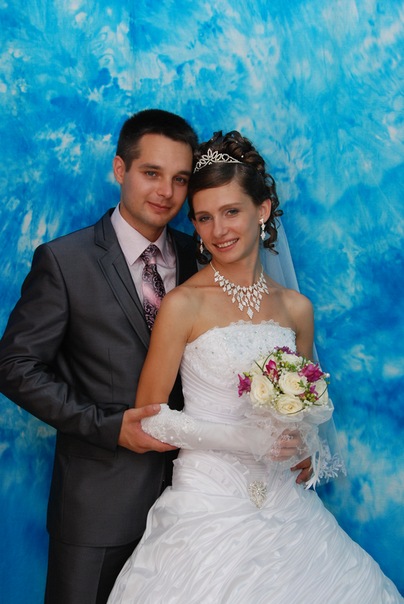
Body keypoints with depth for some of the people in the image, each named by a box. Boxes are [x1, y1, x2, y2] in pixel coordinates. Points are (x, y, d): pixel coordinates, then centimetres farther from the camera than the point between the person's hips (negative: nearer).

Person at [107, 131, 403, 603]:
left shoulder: (296, 308, 5)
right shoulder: (183, 304, -9)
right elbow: (149, 417, -8)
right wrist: (246, 439, -17)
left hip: (284, 498, 4)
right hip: (209, 501, -4)